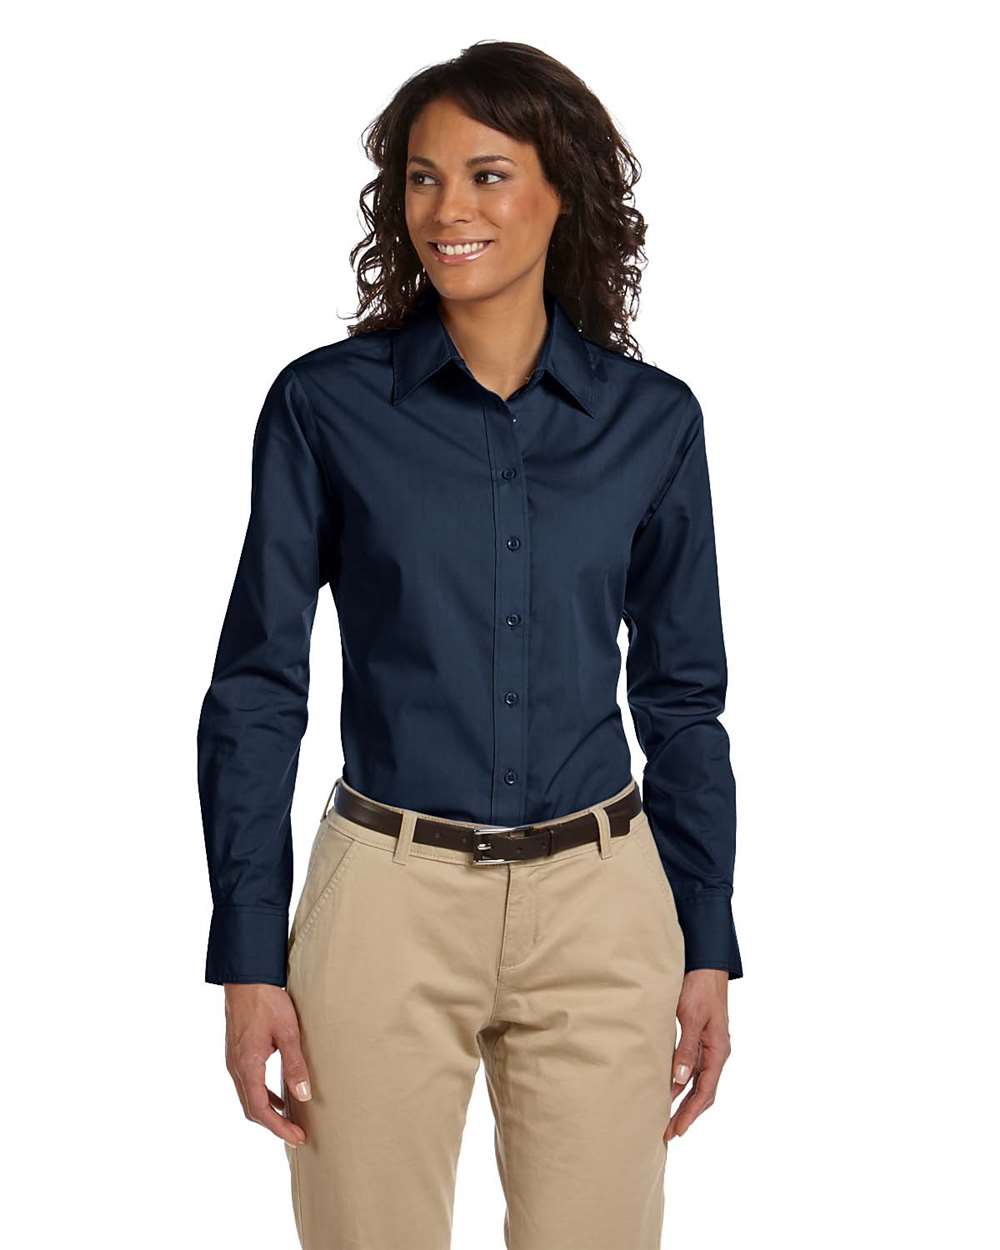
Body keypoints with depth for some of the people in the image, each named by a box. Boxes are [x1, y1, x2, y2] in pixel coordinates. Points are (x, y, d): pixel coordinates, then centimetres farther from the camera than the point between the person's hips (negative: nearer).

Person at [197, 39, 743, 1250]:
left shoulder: (652, 418, 1)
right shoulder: (326, 403, -4)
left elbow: (680, 698, 7)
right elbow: (255, 689, -2)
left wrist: (709, 948, 5)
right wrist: (249, 961, -7)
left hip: (601, 916, 2)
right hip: (389, 904, -1)